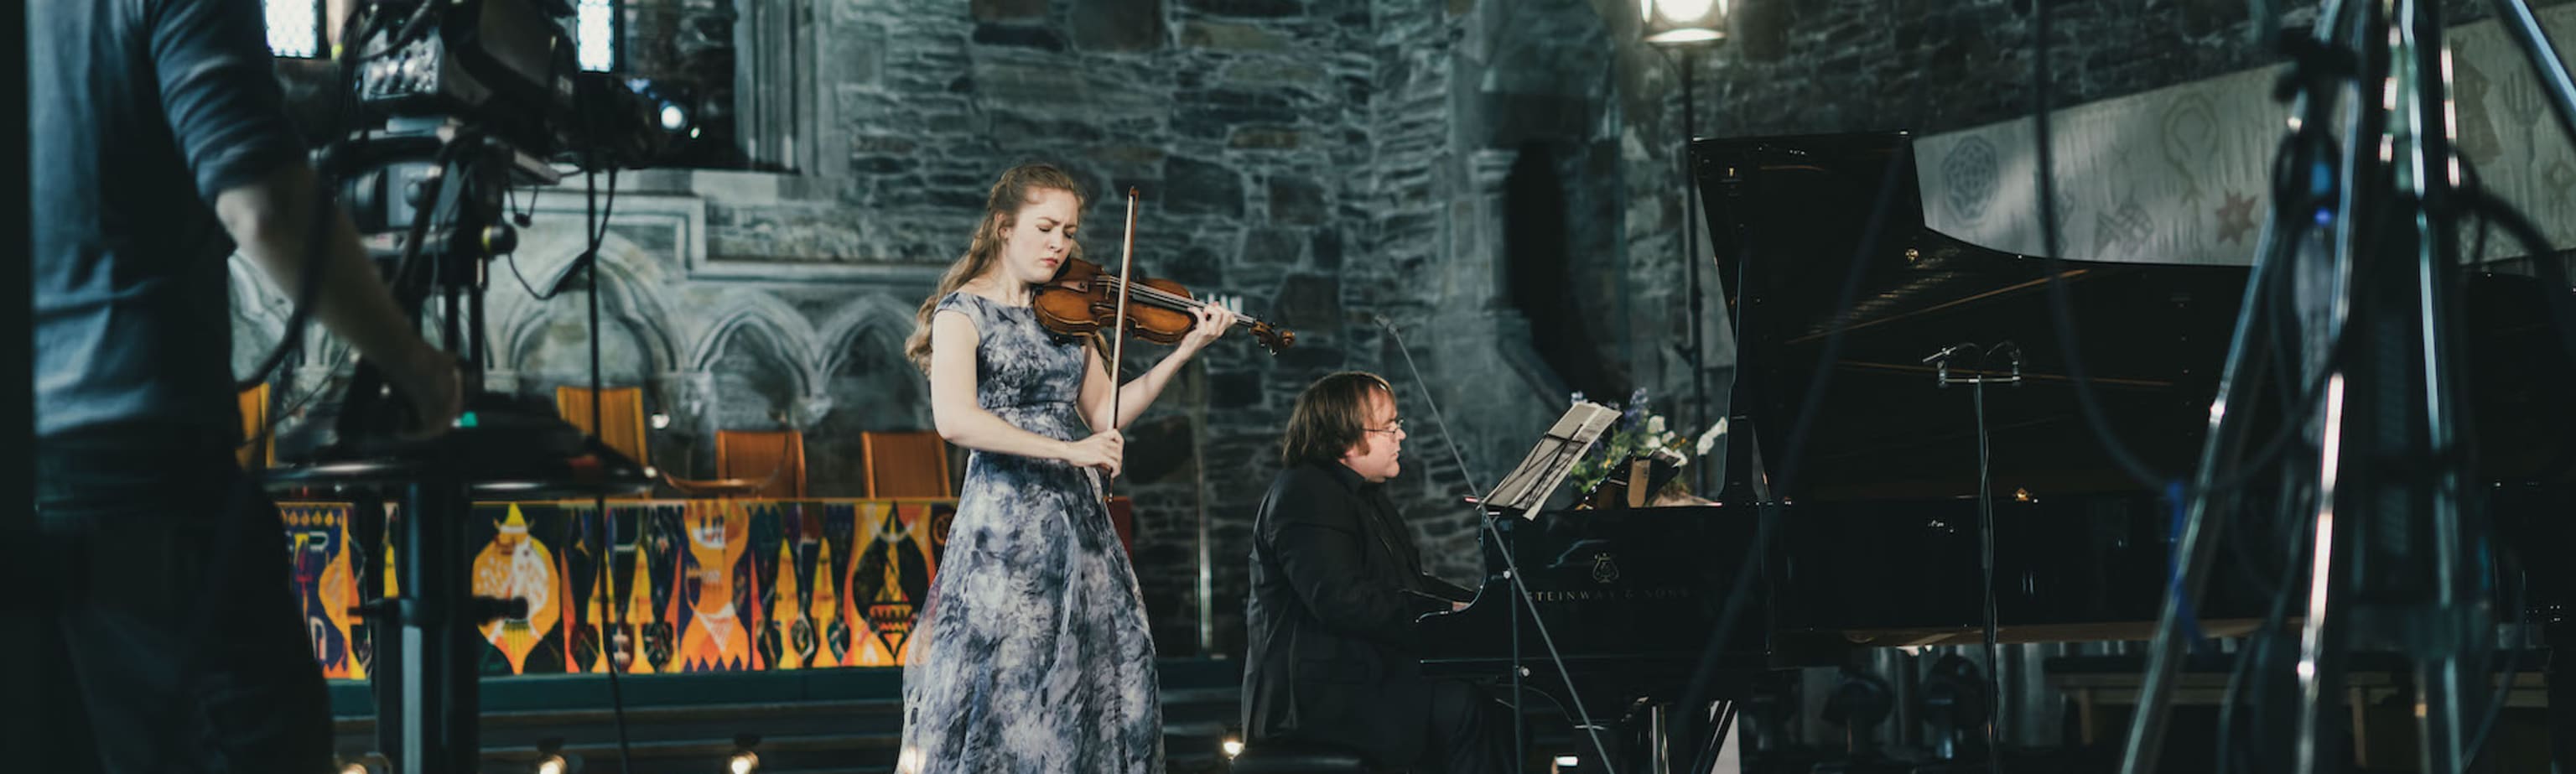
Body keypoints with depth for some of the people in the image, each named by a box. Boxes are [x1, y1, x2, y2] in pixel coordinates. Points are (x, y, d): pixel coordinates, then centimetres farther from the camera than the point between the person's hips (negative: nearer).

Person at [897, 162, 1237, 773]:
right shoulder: (965, 310, -6)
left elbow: (1104, 413, 12)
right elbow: (955, 418, -21)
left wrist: (1184, 353, 3)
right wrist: (1068, 451, -25)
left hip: (1082, 520, 6)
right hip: (1007, 523, -6)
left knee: (1107, 688, 3)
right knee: (1010, 689, -8)